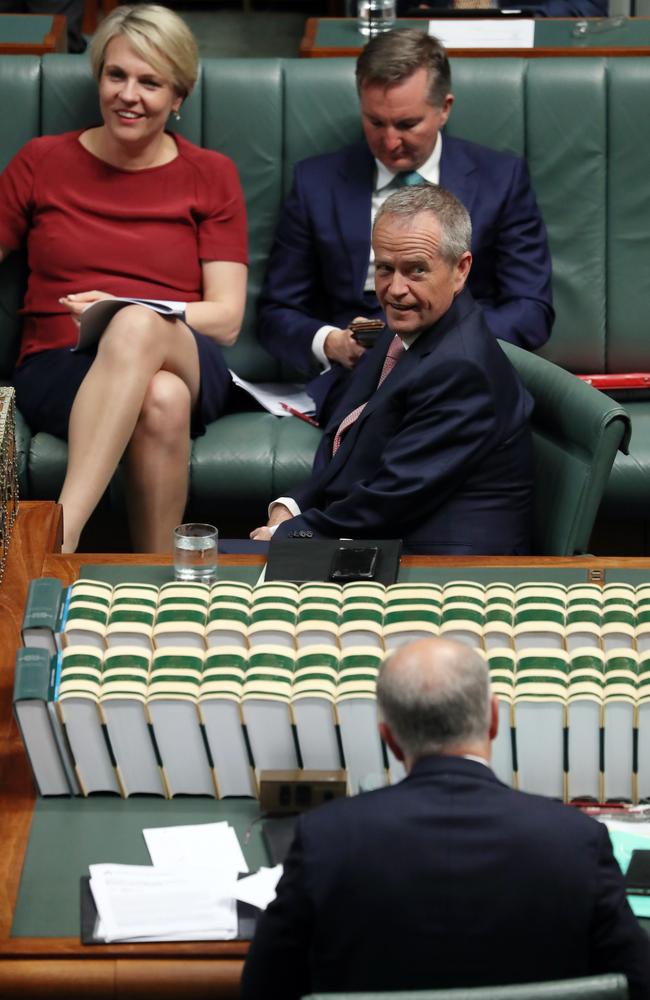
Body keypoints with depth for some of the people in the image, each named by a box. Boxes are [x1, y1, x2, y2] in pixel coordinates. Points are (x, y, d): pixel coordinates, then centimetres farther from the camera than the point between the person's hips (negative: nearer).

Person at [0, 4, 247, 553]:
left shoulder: (211, 175, 12)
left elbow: (227, 319, 4)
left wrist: (130, 315, -13)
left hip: (186, 364, 0)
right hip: (59, 371, 0)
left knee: (140, 326, -39)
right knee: (160, 397, -38)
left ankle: (58, 536, -49)